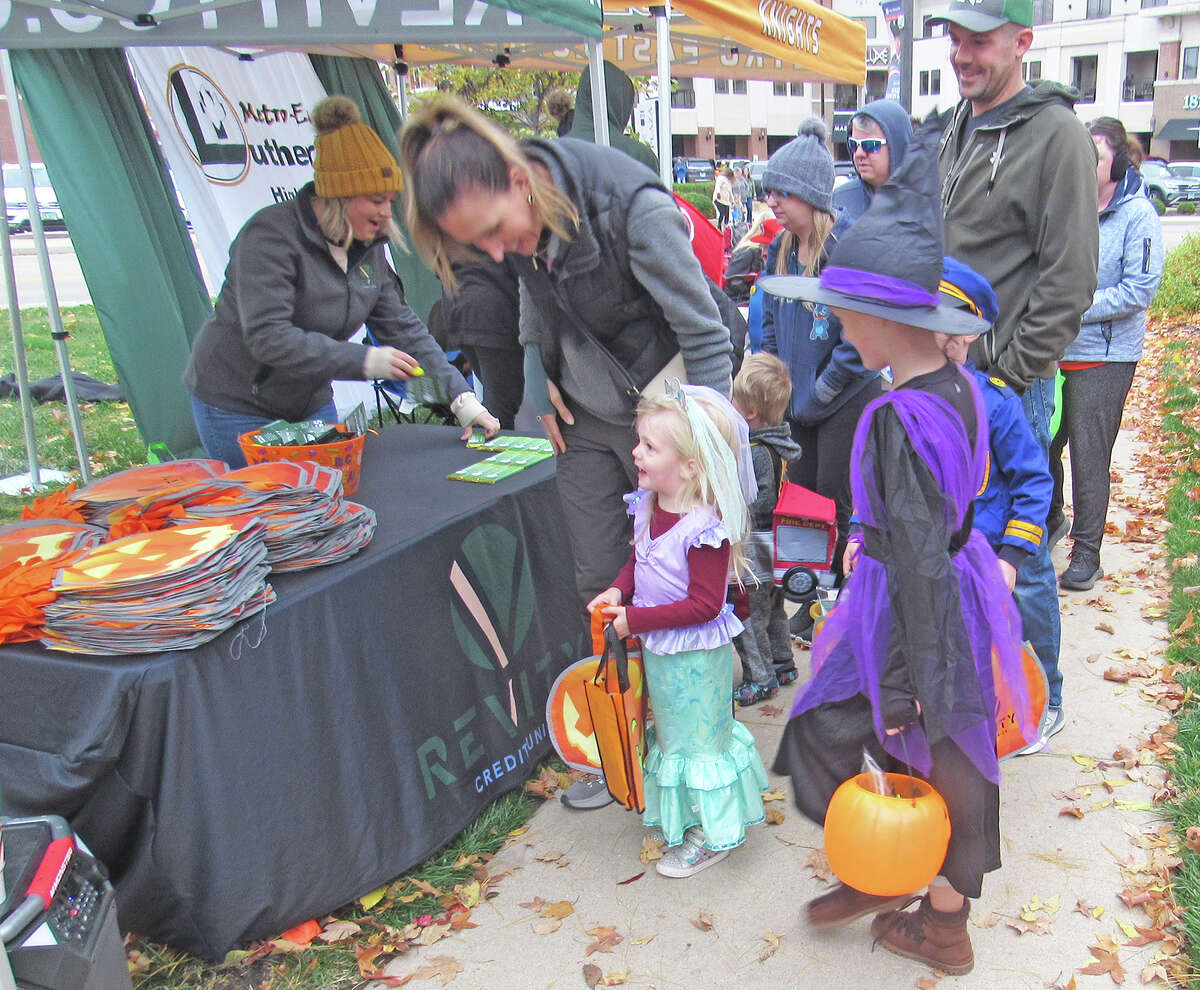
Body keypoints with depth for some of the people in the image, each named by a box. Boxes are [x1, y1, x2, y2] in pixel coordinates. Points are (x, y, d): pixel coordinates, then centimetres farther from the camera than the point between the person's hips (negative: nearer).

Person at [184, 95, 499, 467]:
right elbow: (267, 337, -31)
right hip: (238, 409, -7)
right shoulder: (271, 235, -22)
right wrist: (364, 360, -35)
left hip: (312, 405, 7)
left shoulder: (367, 248, 1)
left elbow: (403, 328, 1)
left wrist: (460, 395, -9)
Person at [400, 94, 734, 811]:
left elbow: (707, 337, -21)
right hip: (586, 416, 6)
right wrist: (541, 384, 4)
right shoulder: (520, 225, -9)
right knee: (600, 583, 10)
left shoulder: (635, 208, -28)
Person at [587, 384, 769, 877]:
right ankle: (675, 816, 47)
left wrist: (635, 620, -26)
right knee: (671, 732, 25)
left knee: (698, 738, 10)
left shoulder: (704, 530, -30)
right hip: (657, 648, 8)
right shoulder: (648, 507, -5)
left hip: (694, 657, -8)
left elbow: (703, 606, -28)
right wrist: (617, 590, -8)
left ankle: (711, 834, 31)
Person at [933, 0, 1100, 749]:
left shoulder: (1056, 133, -12)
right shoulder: (958, 127, 12)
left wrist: (1012, 375, -15)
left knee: (1019, 554, 3)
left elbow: (1070, 280, -14)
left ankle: (1041, 706, 22)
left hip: (1011, 386, -7)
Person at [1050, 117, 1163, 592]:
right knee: (1041, 445, 12)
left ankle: (1087, 549, 15)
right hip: (1051, 351, 4)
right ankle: (1049, 521, 37)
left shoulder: (1138, 215, -9)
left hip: (1104, 356, -4)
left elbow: (1140, 290, -13)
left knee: (1089, 455, 1)